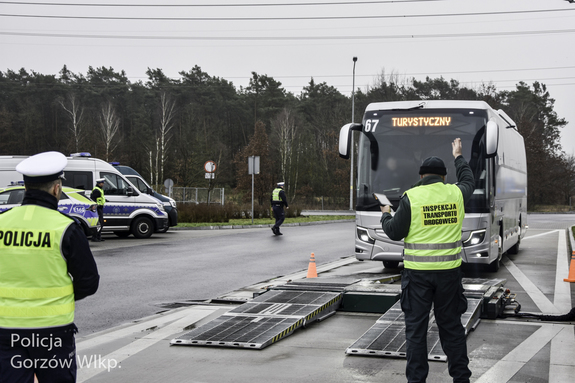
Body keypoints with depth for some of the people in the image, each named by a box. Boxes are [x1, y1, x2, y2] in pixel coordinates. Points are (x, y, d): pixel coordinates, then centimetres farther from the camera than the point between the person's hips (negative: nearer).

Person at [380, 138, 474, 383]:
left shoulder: (411, 197, -8)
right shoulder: (455, 193, 2)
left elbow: (395, 232, -5)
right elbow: (468, 182, 26)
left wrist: (385, 216, 15)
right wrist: (458, 157, 40)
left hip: (417, 272, -3)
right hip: (448, 271, 3)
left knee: (416, 328, 5)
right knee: (451, 326, 13)